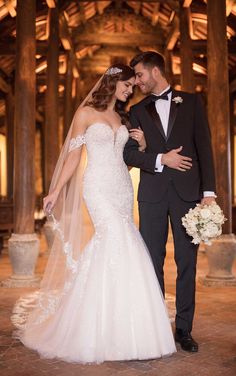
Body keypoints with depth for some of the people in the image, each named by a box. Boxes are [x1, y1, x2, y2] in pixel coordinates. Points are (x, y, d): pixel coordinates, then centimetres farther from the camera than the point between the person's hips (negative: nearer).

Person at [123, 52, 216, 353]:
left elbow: (204, 147, 2)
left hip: (187, 191, -1)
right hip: (152, 193, 1)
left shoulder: (191, 102, 9)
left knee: (187, 261, 2)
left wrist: (208, 191, -6)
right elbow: (128, 153, 6)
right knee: (153, 261, 4)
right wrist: (161, 159, -10)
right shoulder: (138, 110, 13)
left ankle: (184, 328, 13)